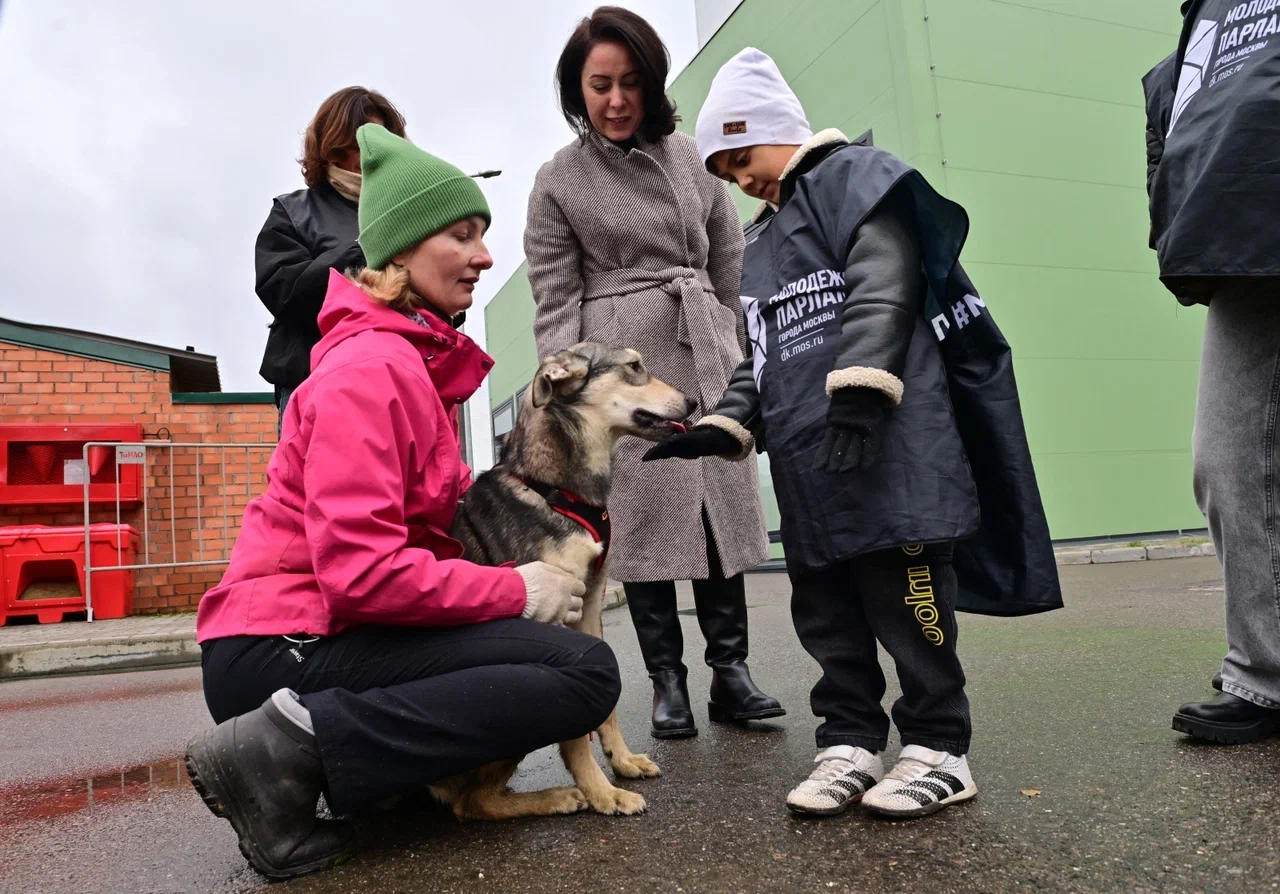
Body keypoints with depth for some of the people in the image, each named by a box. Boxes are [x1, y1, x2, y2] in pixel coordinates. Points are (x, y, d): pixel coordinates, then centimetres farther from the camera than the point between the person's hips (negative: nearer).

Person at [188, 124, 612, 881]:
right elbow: (362, 570, -25)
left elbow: (440, 521, 14)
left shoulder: (417, 362, 16)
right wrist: (517, 591, -16)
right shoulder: (371, 366, -16)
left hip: (334, 629, 10)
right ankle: (299, 744, -15)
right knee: (585, 671, -19)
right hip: (281, 651, -10)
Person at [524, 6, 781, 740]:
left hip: (706, 356, 3)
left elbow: (733, 264, 14)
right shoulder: (559, 181, 4)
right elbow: (555, 300, -1)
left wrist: (743, 354, 10)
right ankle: (668, 680, 10)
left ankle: (730, 669, 12)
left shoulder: (692, 157, 12)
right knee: (644, 514, -1)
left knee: (721, 504, 2)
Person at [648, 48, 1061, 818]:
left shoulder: (857, 178, 3)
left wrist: (856, 393, -23)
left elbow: (882, 292, -12)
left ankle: (939, 746, 9)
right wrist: (727, 425, 10)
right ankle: (850, 740, 17)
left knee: (905, 591, -4)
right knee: (825, 606, 8)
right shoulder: (764, 237, 27)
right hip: (806, 456, 8)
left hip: (888, 439, -8)